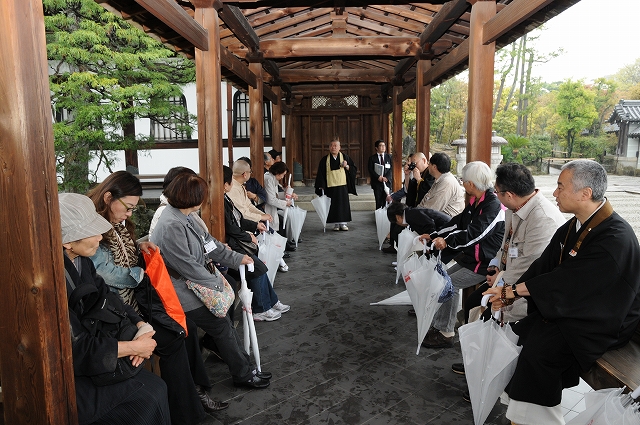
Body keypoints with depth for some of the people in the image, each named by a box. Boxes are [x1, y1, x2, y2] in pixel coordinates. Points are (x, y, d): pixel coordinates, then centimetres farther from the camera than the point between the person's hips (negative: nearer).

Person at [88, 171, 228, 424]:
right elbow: (109, 274, -23)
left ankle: (195, 390, 13)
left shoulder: (118, 223, 8)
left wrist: (139, 247, 2)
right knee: (172, 341, -13)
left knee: (187, 328, 1)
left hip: (135, 297, 9)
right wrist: (143, 275, -9)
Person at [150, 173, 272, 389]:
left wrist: (236, 258, 12)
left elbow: (207, 241, 12)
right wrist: (216, 281, -13)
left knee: (224, 321, 12)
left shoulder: (182, 217, 4)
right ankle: (243, 374, 16)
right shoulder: (171, 225, -27)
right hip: (185, 294, -9)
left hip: (195, 283, 9)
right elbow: (187, 266, -26)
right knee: (222, 326, 0)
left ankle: (245, 366, 23)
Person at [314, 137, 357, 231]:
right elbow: (321, 173, 6)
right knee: (333, 205, 1)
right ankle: (336, 224, 10)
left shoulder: (345, 157, 5)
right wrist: (321, 186, -1)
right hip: (330, 186, 0)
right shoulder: (325, 159, 5)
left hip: (342, 185, 0)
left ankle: (343, 223, 9)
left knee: (343, 204, 0)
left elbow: (354, 169, 7)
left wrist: (346, 166, -12)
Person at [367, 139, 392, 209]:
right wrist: (378, 177, -16)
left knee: (386, 201, -1)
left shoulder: (389, 157, 9)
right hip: (377, 182, -1)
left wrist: (386, 178, -12)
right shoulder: (372, 158, 3)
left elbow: (391, 169, 3)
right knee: (378, 202, 2)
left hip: (387, 182, 2)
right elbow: (370, 170, -3)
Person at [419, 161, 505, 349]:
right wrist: (433, 236, 10)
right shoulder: (476, 202, 9)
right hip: (470, 257, 10)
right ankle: (438, 325, 14)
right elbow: (457, 222, 14)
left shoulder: (494, 205, -22)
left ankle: (445, 333, -6)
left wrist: (448, 241, -26)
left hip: (485, 263, -10)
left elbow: (474, 233, -31)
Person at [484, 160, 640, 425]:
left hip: (603, 324, -8)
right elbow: (544, 265, 2)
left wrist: (515, 289, -18)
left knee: (539, 349, -24)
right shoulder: (573, 226, 2)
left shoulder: (615, 238, -25)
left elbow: (567, 282, -27)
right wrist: (509, 294, -9)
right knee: (515, 330, -5)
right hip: (568, 307, 8)